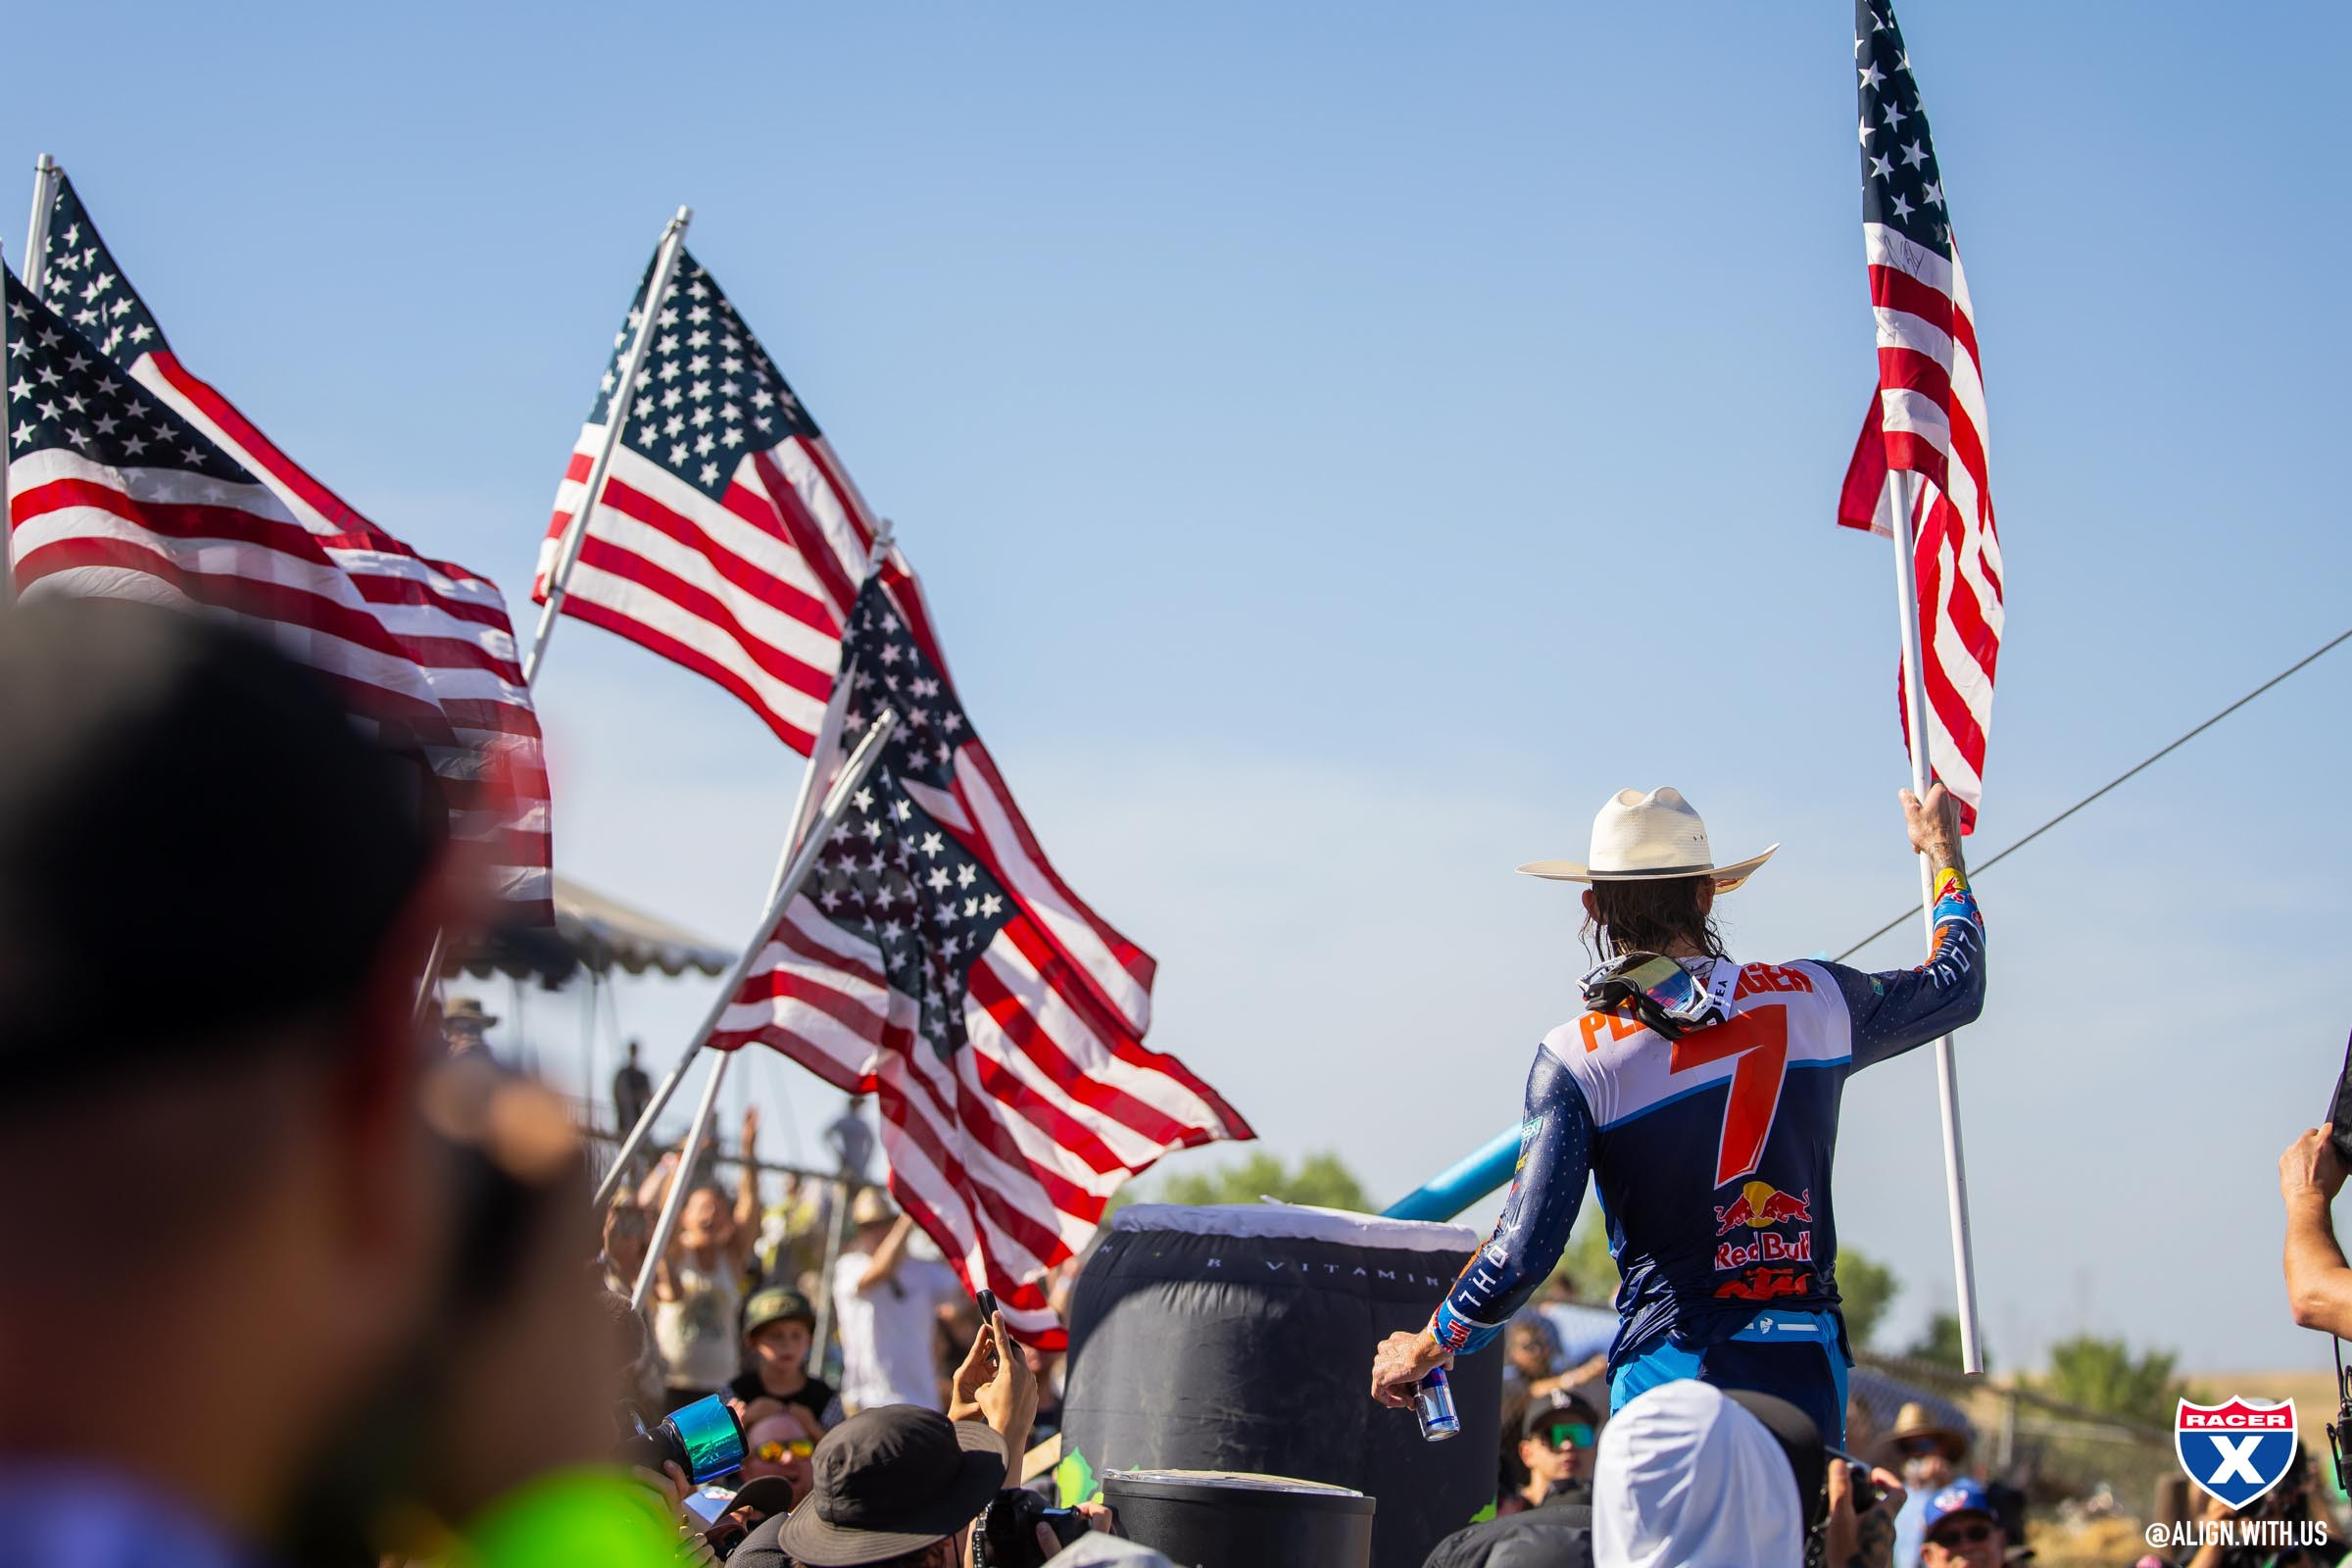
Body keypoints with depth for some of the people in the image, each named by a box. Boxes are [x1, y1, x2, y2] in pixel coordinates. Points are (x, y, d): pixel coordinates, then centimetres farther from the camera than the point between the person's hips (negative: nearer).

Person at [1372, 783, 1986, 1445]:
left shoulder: (1579, 1058, -7)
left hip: (1672, 1365, -3)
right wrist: (1943, 849, 41)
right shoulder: (1810, 1000, 4)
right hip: (1808, 1366, 3)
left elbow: (1523, 1253, -11)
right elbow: (1956, 983, 24)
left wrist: (1423, 1351, 6)